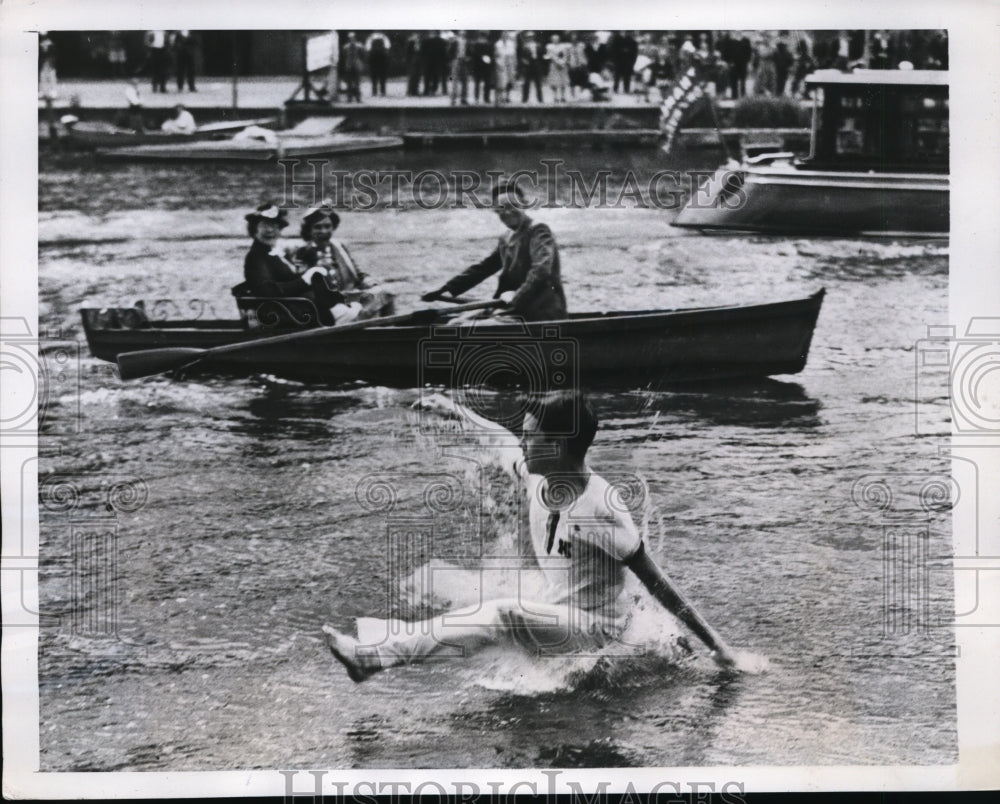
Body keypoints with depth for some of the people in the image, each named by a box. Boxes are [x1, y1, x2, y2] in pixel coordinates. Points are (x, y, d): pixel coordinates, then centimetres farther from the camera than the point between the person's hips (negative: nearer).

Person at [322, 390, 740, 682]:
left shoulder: (599, 509, -25)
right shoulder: (537, 476, -4)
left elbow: (655, 582, -21)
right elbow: (499, 439, 17)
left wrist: (713, 642, -20)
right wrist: (457, 409, 34)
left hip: (595, 627, -10)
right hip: (553, 611, 10)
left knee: (502, 614, -31)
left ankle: (374, 658, -35)